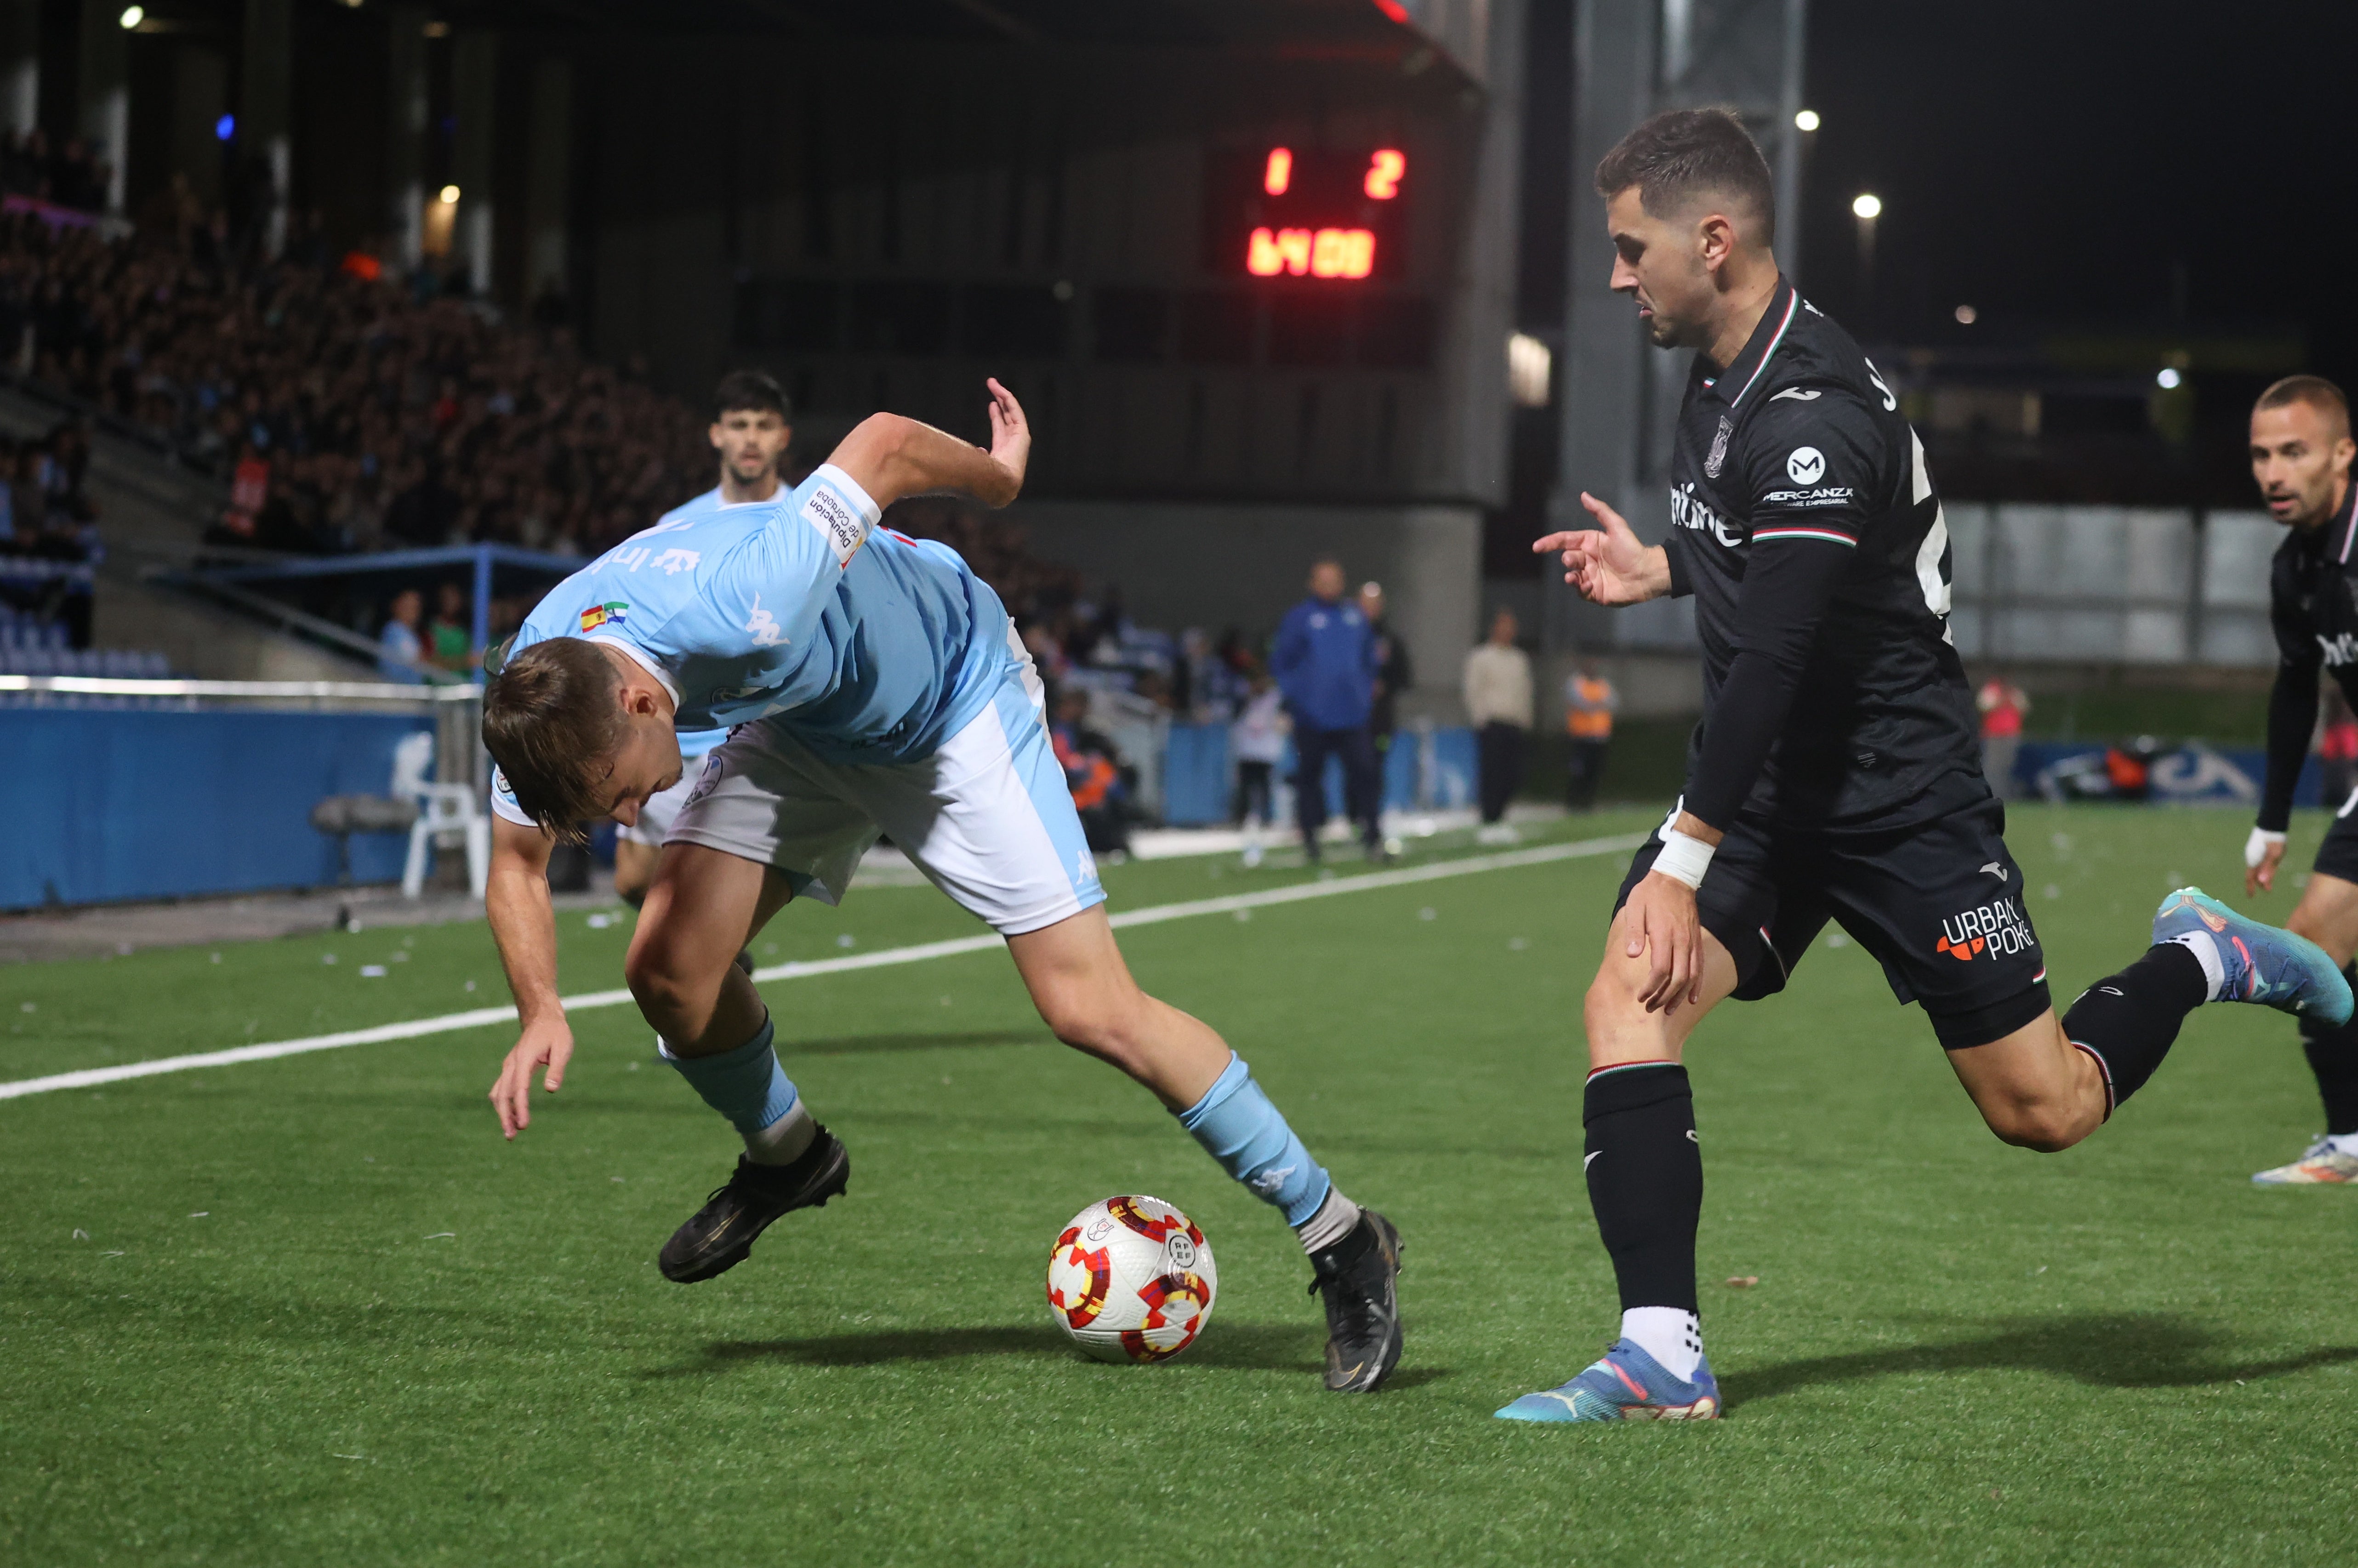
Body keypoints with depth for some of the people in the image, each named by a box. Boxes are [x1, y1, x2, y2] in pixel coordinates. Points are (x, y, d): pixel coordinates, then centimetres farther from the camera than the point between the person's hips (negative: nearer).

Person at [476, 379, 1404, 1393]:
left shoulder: (741, 610, -43)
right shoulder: (537, 702, -24)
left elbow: (885, 442, -30)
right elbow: (518, 864, -7)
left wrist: (997, 479, -9)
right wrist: (541, 1012, -25)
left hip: (954, 693, -5)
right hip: (800, 729, 6)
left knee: (1092, 1012, -12)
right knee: (667, 966, -11)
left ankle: (1339, 1239, 0)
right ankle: (785, 1157, 22)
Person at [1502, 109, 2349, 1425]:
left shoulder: (1813, 414, -24)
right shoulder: (1725, 378, 5)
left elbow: (1776, 657, -31)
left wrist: (1687, 858, -33)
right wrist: (1661, 571, 12)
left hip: (1902, 797, -8)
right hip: (1769, 785, 8)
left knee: (2044, 1110, 2)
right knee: (1626, 1003, -16)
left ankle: (2200, 961, 32)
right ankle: (1664, 1358, -17)